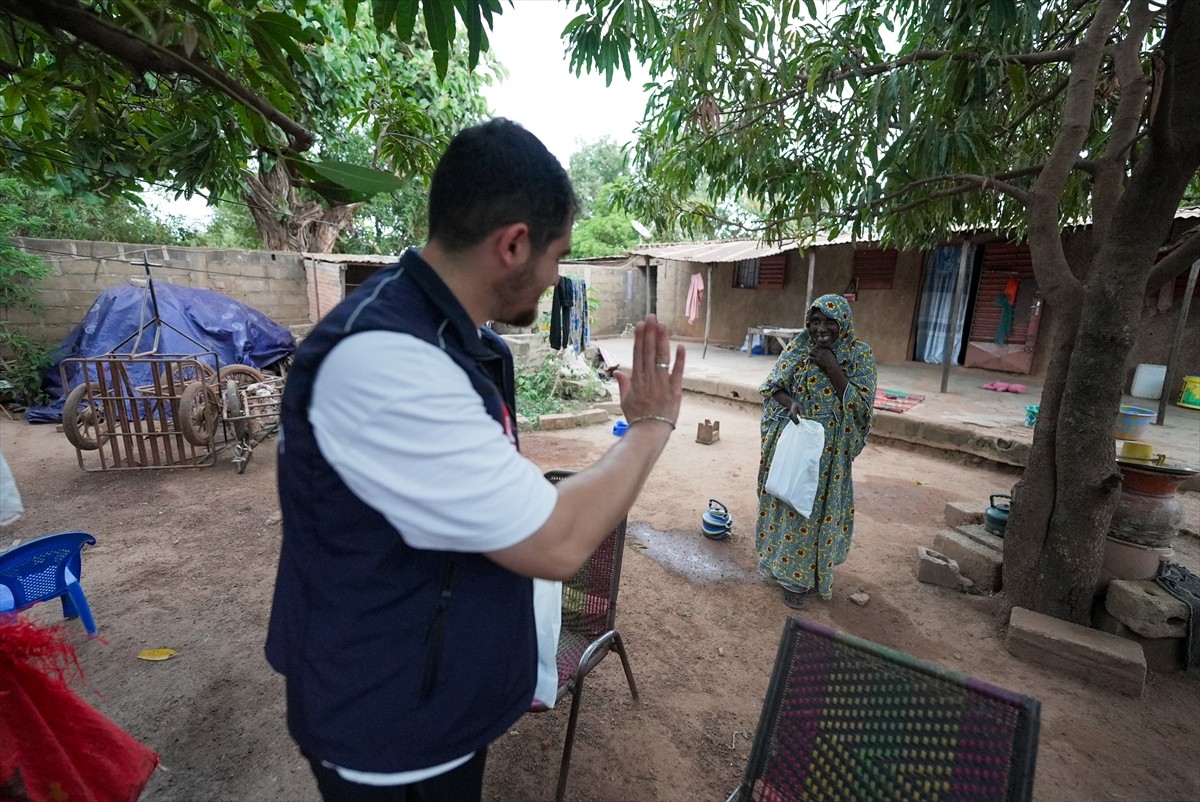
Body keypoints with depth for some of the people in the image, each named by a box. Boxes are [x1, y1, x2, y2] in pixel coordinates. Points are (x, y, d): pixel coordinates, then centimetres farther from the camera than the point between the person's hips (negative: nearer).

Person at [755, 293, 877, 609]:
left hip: (829, 450, -1)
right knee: (787, 502, 11)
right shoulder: (798, 345, 0)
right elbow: (771, 387, -2)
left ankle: (800, 577, 23)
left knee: (818, 506, 7)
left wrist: (832, 368, -17)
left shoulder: (860, 354, -4)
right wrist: (791, 403, -22)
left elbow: (861, 403, -11)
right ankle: (786, 568, 31)